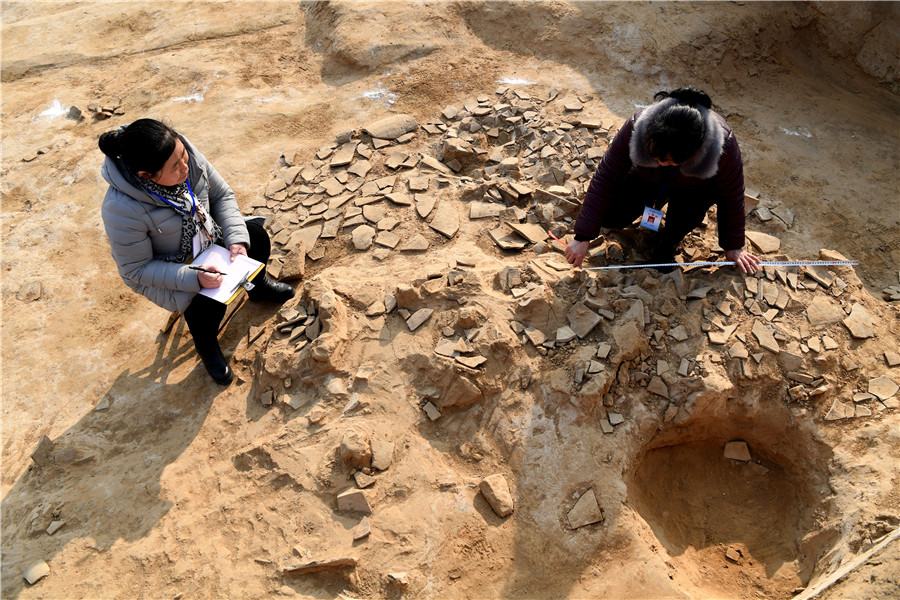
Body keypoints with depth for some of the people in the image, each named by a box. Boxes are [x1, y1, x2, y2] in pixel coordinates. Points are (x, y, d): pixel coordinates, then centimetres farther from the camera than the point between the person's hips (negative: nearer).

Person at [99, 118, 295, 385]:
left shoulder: (185, 153, -24)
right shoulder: (122, 210, -37)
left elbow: (222, 195, -8)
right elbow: (136, 269, -25)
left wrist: (236, 238, -20)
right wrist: (194, 278, -34)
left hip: (205, 235, 6)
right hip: (162, 270, -6)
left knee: (256, 235, -3)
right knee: (207, 303, -24)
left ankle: (259, 286, 30)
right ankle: (207, 348, 12)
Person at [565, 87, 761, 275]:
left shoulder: (724, 145, -37)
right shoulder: (636, 127, -36)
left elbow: (732, 196, -18)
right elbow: (604, 179, -29)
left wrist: (734, 247, -6)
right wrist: (583, 237, -29)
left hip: (697, 186, -1)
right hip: (646, 180, 2)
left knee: (690, 207, -37)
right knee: (609, 217, -20)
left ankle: (667, 244, -2)